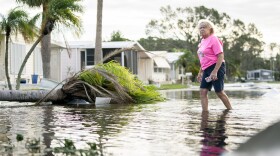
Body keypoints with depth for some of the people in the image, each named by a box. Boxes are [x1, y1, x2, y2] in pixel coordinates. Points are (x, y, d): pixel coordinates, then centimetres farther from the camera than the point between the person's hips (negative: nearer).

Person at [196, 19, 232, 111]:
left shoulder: (213, 39, -10)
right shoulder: (203, 41, 15)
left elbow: (220, 56, -17)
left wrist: (215, 72, -23)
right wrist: (200, 72, 21)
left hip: (216, 67, -8)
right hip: (206, 69, 8)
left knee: (219, 92, -2)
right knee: (203, 91, -2)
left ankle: (231, 111, 14)